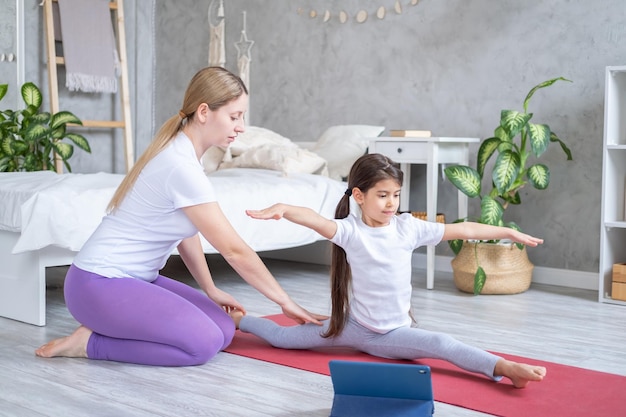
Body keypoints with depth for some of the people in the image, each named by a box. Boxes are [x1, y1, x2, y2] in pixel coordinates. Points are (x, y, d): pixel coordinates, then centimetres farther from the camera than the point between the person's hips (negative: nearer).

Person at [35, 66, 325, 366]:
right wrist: (285, 302, -11)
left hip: (133, 278, 10)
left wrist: (211, 290, 13)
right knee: (203, 342, -22)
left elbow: (186, 232, 16)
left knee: (224, 328, -1)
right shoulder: (181, 167, -24)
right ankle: (90, 342, -7)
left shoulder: (181, 152, 6)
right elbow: (235, 250, -20)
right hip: (100, 284, -10)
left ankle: (109, 326, 9)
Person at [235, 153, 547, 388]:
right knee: (283, 338, 3)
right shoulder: (350, 230, -14)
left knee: (443, 344, -24)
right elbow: (314, 219, -35)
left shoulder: (408, 227, -6)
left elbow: (463, 230, -3)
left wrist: (509, 232, 0)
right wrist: (283, 209, -55)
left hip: (395, 331, 1)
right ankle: (238, 319, 28)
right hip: (354, 325, -1)